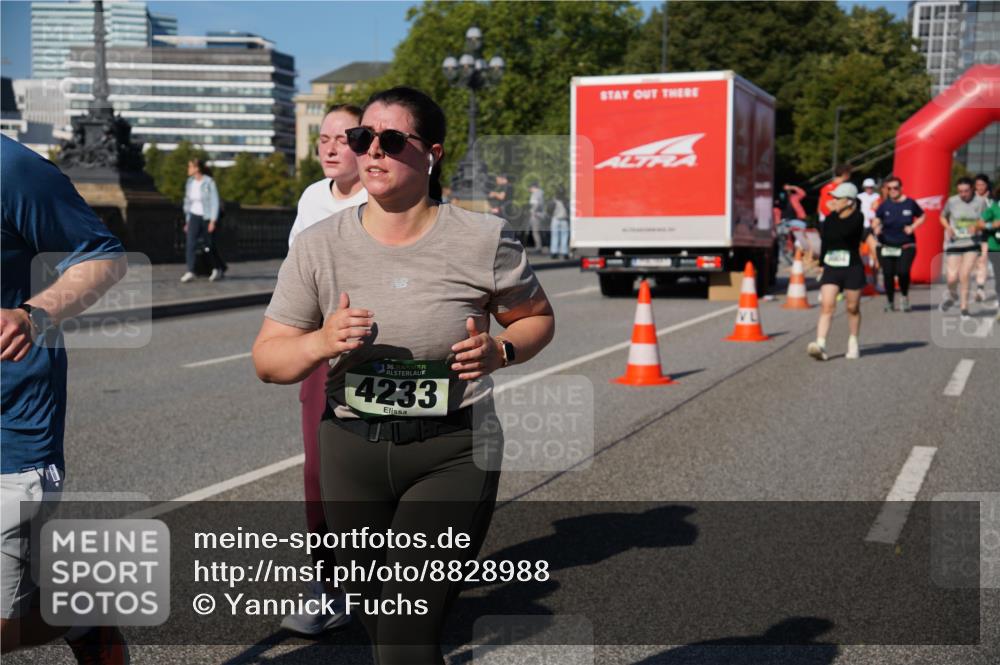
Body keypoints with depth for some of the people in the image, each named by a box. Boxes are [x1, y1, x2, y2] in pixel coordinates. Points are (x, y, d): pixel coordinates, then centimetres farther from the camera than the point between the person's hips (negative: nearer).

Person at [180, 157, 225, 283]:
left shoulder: (209, 183, -14)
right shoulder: (190, 182, 4)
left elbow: (215, 202, -14)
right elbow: (188, 202, 12)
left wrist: (213, 221, -20)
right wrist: (187, 221, 11)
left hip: (208, 217, -5)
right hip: (194, 217, 5)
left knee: (209, 246, 6)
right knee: (190, 243, -12)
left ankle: (220, 269, 27)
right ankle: (190, 272, -18)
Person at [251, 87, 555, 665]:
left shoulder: (483, 241, -7)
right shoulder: (320, 246, -2)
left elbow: (538, 318, 9)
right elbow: (267, 360, 1)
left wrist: (500, 351, -13)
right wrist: (321, 342, -20)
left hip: (452, 453, -3)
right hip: (351, 450, 3)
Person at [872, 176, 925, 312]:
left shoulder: (910, 203, 1)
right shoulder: (884, 205, 3)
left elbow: (921, 217, 13)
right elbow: (876, 221, 3)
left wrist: (913, 227, -3)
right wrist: (876, 228, -19)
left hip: (906, 246, -1)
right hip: (886, 246, 1)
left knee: (903, 272, -18)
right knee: (888, 274, 0)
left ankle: (904, 296, 11)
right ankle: (889, 301, 22)